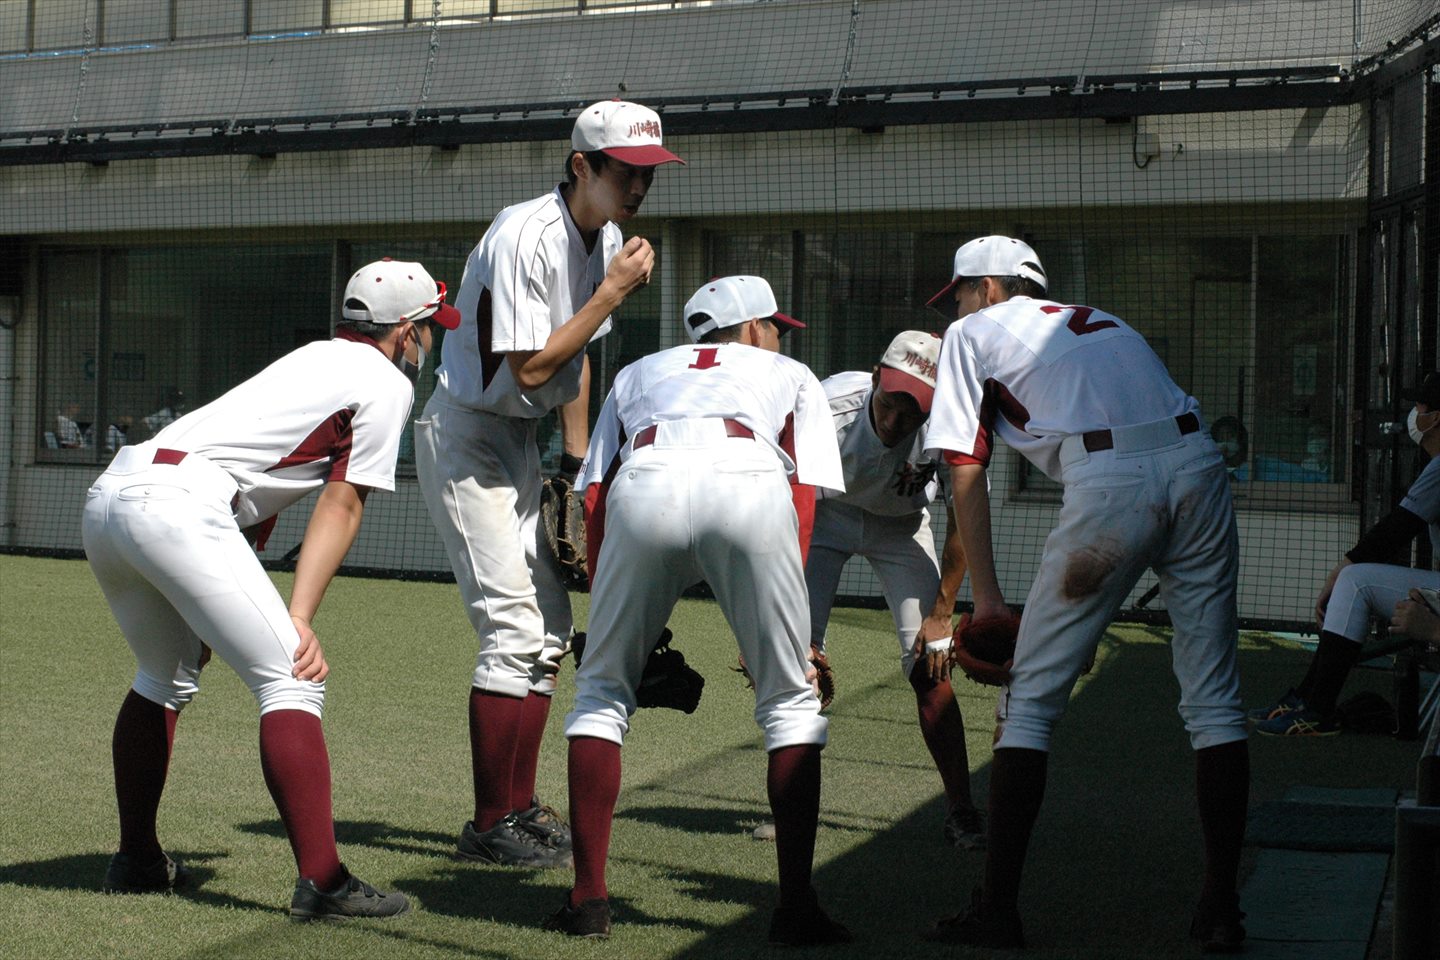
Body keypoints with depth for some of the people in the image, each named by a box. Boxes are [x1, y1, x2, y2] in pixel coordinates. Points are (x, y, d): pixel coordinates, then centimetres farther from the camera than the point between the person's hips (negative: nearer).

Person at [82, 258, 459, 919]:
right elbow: (341, 505, 0)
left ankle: (137, 862, 32)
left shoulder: (315, 357, 31)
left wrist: (213, 616, 29)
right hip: (179, 506, -9)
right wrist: (300, 618, -6)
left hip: (107, 497, 9)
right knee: (292, 683, -7)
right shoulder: (386, 382, 8)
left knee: (166, 680, 26)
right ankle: (320, 881, -13)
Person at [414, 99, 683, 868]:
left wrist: (577, 460, 11)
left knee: (550, 626, 10)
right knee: (514, 629, -14)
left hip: (518, 441, 9)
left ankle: (520, 807, 19)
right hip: (464, 436, -9)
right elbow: (530, 368, -26)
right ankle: (491, 825, -8)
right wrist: (613, 292, -24)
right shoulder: (524, 238, -24)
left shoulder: (607, 239, 3)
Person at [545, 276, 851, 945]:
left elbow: (594, 498, 26)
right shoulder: (791, 375, 36)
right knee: (791, 700, 12)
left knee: (601, 689, 17)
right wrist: (778, 617, 16)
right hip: (749, 483, -1)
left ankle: (588, 899, 12)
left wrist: (619, 617, 25)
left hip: (645, 487, 1)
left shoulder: (638, 374, 40)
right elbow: (804, 499, 19)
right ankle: (797, 908, 7)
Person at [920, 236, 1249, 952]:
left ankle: (998, 907, 6)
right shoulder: (1096, 321, 34)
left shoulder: (973, 333, 18)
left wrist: (986, 596, 14)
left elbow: (967, 476, 12)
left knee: (1029, 698, 4)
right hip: (1199, 464, 6)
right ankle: (1220, 907, 9)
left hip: (1112, 482, -5)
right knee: (1213, 699, 9)